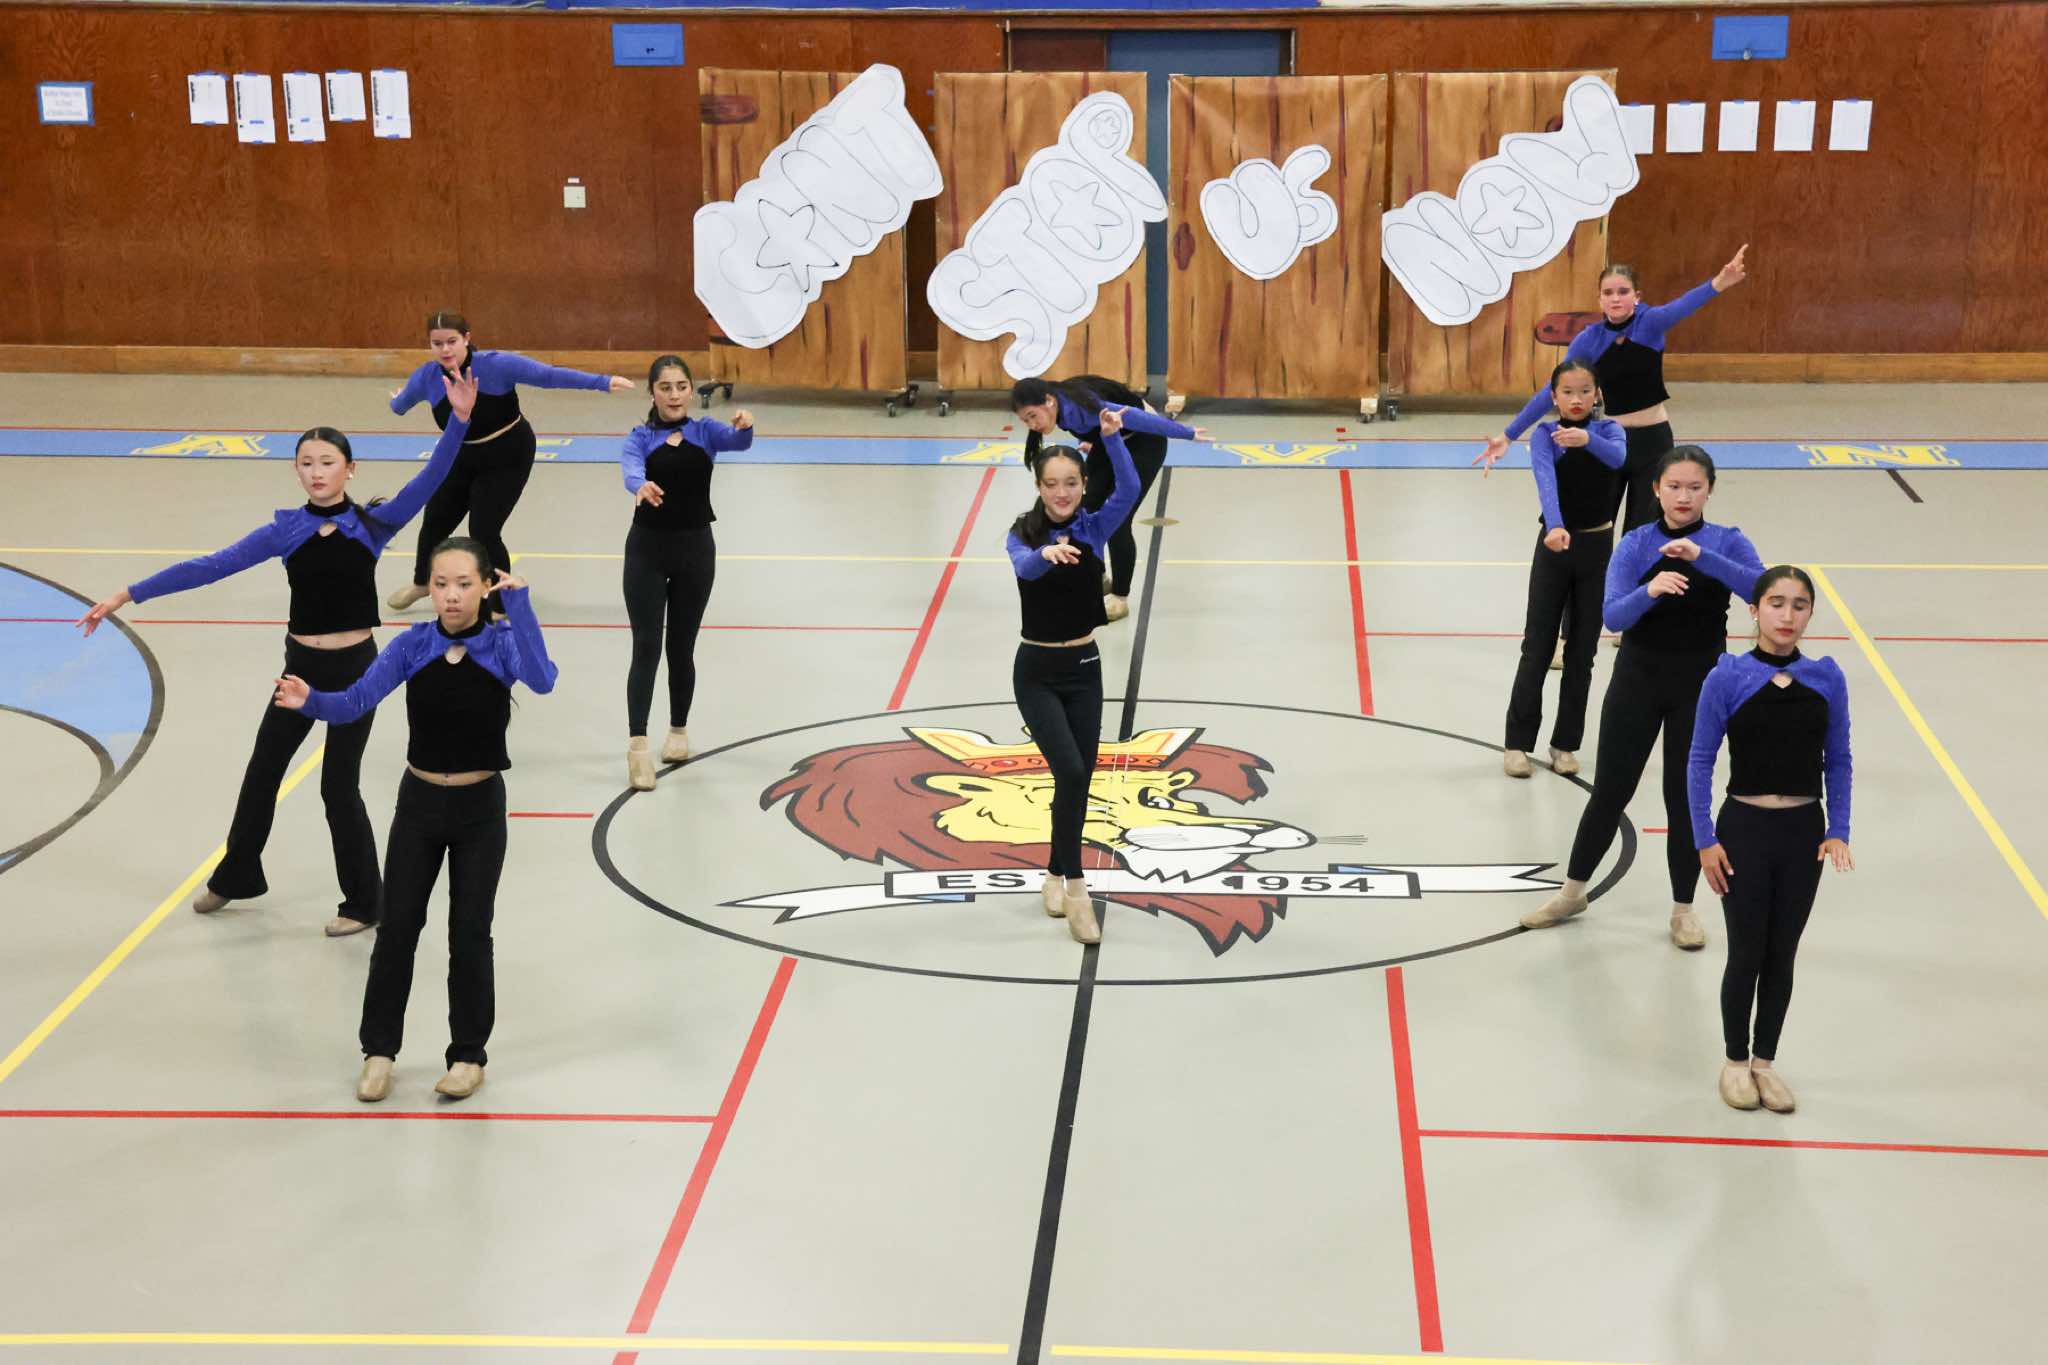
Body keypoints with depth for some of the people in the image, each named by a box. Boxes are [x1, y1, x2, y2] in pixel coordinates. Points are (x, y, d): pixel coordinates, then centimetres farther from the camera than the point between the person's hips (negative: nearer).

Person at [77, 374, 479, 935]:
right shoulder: (285, 530, -3)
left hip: (355, 668, -3)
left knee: (339, 784, -1)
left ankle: (364, 901, 16)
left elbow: (431, 480, -19)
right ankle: (235, 876, 39)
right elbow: (211, 566, -6)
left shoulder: (373, 523, -7)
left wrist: (459, 419, -34)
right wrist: (127, 594, -11)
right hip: (302, 667, 3)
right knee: (262, 771, 16)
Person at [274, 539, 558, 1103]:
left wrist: (519, 605, -37)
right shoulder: (413, 644, -7)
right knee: (396, 929, 6)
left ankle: (468, 1055, 20)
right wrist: (310, 701, -34)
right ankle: (379, 1050, 20)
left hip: (479, 808, -2)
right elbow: (356, 701, -14)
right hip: (418, 803, 2)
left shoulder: (501, 643, -12)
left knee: (470, 934, 5)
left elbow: (542, 680, -32)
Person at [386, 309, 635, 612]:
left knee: (484, 531, -11)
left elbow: (548, 375, -33)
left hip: (509, 459, -5)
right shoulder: (427, 376, -14)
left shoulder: (495, 364, -28)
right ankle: (422, 582, 45)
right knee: (435, 521, 16)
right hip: (464, 458, 5)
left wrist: (602, 382, -39)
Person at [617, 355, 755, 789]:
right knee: (646, 647, -9)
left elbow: (738, 441, -19)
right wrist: (640, 486, -50)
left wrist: (745, 426, -44)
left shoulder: (705, 431, 2)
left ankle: (679, 729, 31)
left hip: (695, 548, 2)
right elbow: (630, 468, -25)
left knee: (682, 646, 12)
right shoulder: (640, 437, -3)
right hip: (647, 547, -2)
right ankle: (637, 745, -15)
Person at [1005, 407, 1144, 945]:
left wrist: (1112, 437, -37)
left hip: (1084, 668, 3)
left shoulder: (1094, 527, -3)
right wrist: (1046, 553, -56)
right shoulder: (1022, 534, -10)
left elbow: (1130, 490, -22)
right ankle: (1076, 887, -12)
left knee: (1080, 779, 8)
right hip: (1037, 672, -3)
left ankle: (1055, 876, 28)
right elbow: (1025, 566, -33)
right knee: (1070, 773, -19)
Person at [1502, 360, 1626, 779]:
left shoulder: (1607, 430, -4)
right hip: (1555, 545, -2)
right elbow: (1546, 480, -28)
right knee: (1537, 645, 0)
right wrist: (1555, 527, -46)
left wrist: (1587, 438, -50)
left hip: (1597, 548, 2)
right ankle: (1518, 742, 7)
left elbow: (1617, 457, -28)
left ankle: (1566, 743, 15)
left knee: (1582, 648, 7)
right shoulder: (1544, 435, -9)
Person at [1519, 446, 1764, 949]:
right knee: (1610, 789, 8)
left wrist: (1701, 556, -35)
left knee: (1685, 795, 5)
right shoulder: (1635, 544, -6)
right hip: (1638, 680, 0)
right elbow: (1613, 616, -17)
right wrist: (1650, 591, -37)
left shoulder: (1727, 542, -6)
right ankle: (1572, 891, 25)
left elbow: (1763, 588, -25)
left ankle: (1683, 908, 20)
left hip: (1700, 685, 0)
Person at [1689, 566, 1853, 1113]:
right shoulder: (1728, 677, -9)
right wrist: (1704, 840, -8)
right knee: (1747, 953, 6)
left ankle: (1765, 1060, 27)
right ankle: (1736, 1061, 25)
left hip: (1803, 832, 2)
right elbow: (1700, 761, -5)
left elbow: (1838, 761, 5)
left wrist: (1838, 831, -3)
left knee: (1782, 954, 12)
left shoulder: (1827, 677, -2)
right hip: (1744, 828, -2)